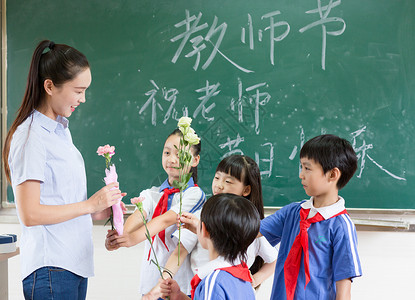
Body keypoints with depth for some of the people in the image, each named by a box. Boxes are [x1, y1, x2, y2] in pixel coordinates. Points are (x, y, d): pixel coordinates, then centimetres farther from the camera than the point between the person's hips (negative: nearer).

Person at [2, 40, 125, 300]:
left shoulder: (61, 130, 15)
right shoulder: (31, 137, -13)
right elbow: (30, 214, -18)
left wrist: (97, 212, 4)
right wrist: (90, 204, -13)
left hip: (75, 265, 9)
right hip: (50, 270, -8)